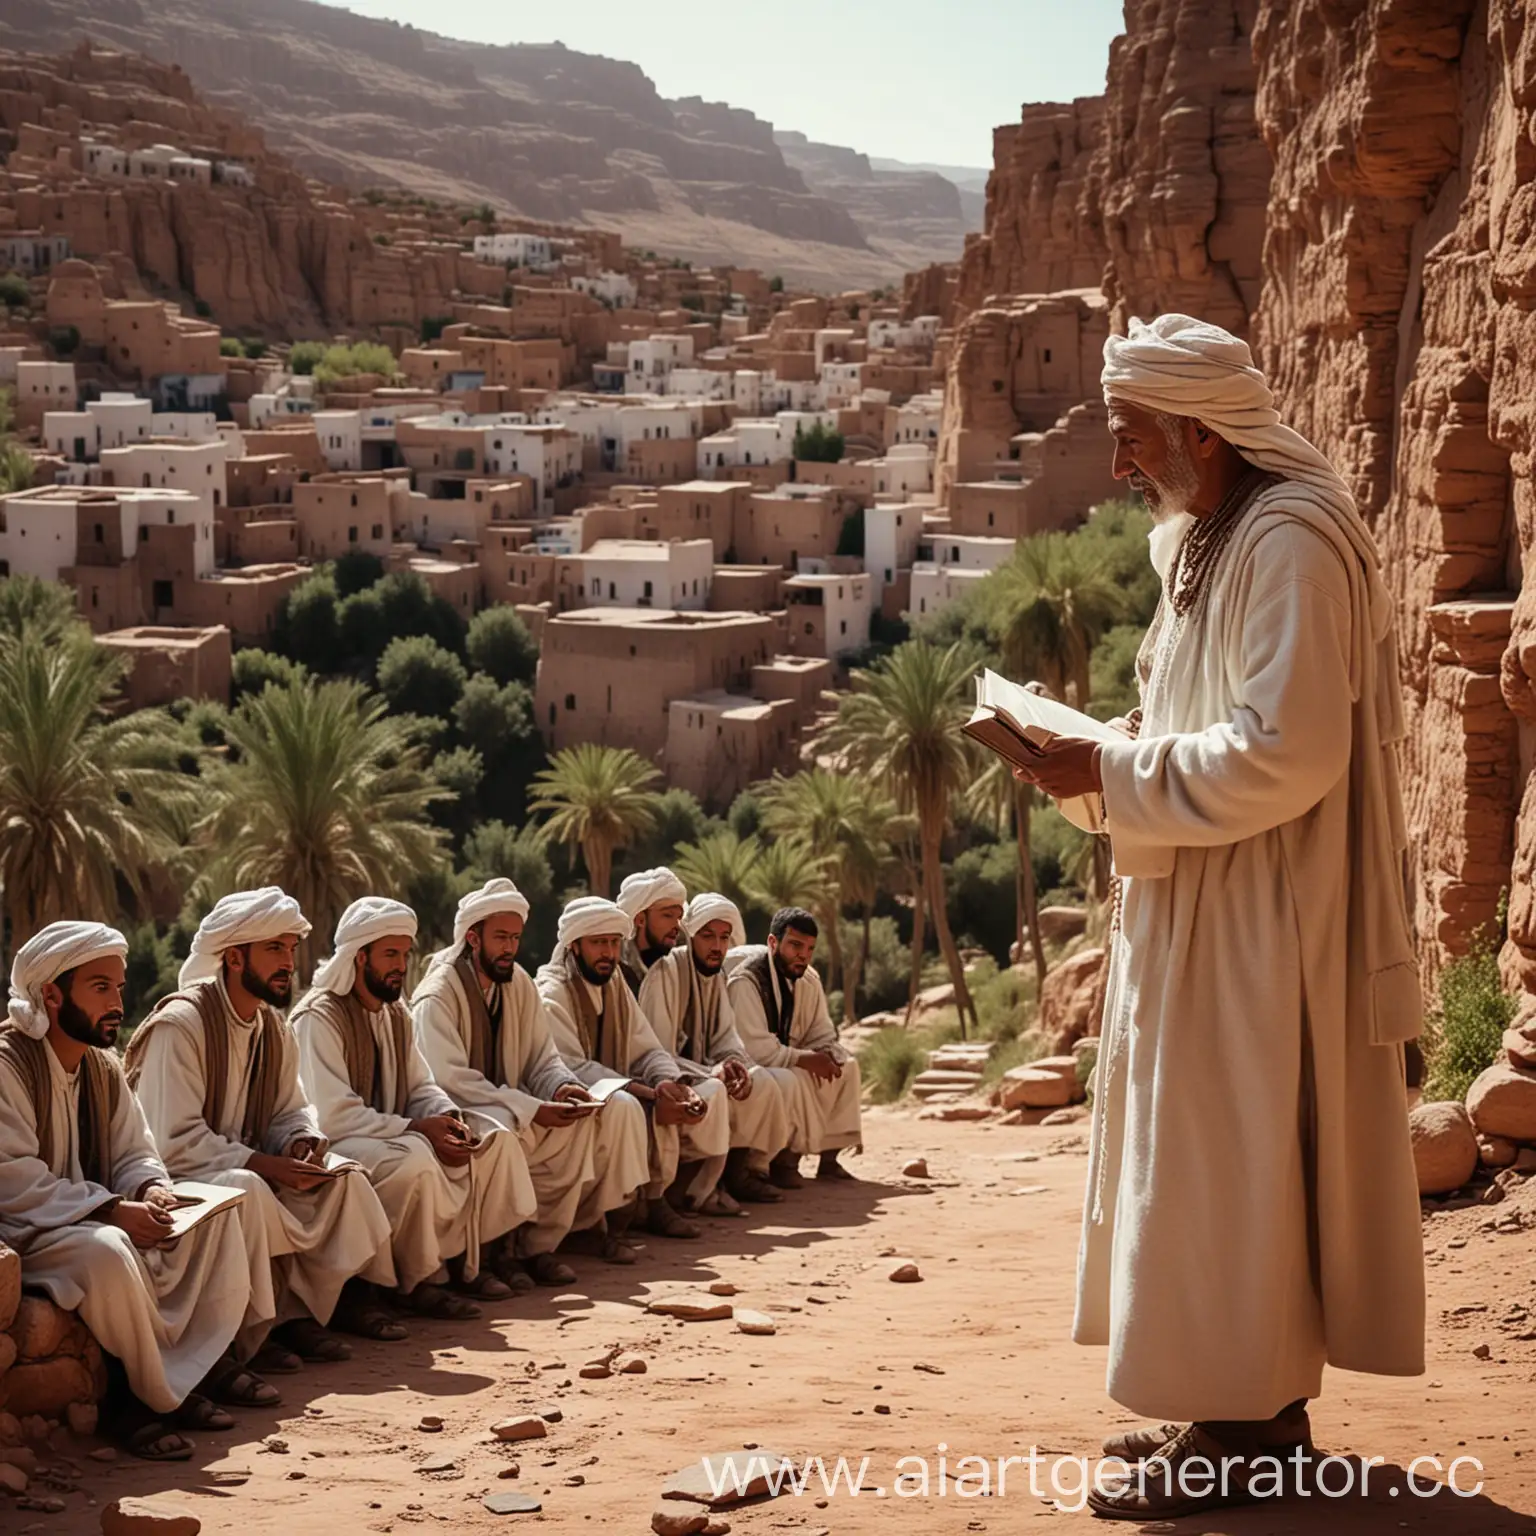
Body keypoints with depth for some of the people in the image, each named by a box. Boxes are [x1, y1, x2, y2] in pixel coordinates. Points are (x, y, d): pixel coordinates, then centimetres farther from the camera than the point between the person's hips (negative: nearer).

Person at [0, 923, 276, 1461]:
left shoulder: (102, 1067, 10)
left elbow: (134, 1154, 13)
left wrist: (151, 1191, -11)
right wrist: (111, 1210, -28)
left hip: (90, 1219, 9)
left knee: (214, 1214, -2)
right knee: (106, 1251, -37)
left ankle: (206, 1357, -5)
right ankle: (152, 1395, -19)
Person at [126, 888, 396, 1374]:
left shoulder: (276, 1031, 7)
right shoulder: (180, 1024, -19)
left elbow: (292, 1112, 13)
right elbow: (173, 1142, -24)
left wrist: (303, 1143, -12)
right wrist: (264, 1164, -26)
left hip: (244, 1168, 8)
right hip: (171, 1179, -8)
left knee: (342, 1178, -12)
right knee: (245, 1190, -36)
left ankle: (297, 1313, -10)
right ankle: (245, 1334, -21)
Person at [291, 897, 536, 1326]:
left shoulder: (397, 1014, 11)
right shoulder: (319, 1017, -18)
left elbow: (421, 1086, 13)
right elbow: (333, 1116, -25)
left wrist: (448, 1117, -11)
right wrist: (416, 1128, -27)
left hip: (390, 1135, 9)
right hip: (335, 1147, -9)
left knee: (495, 1140, -1)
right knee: (415, 1157, -36)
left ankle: (463, 1262, 2)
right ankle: (416, 1281, -18)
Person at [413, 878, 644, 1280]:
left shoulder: (519, 984, 7)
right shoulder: (437, 997, -15)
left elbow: (543, 1060, 8)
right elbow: (452, 1081, -23)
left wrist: (563, 1086, -17)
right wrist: (533, 1109, -29)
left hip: (507, 1109, 7)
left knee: (617, 1113, -9)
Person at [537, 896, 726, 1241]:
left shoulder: (617, 986, 12)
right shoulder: (552, 994, -13)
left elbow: (646, 1051, 8)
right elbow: (573, 1068, -24)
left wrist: (676, 1085, -17)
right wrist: (650, 1094, -32)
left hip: (616, 1093, 8)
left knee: (710, 1095, -6)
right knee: (625, 1106, -37)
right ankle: (650, 1204, -17)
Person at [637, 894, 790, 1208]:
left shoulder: (717, 974, 9)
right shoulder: (666, 972, -18)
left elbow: (725, 1037, 5)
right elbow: (657, 1055, -22)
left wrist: (735, 1064, -19)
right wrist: (712, 1074, -31)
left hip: (704, 1074, 9)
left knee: (783, 1079, -2)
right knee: (761, 1086, -22)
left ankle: (749, 1168, 1)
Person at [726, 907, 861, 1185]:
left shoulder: (809, 980, 2)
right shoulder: (745, 981, -24)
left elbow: (823, 1037, 8)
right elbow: (753, 1049, -30)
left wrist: (825, 1057, -16)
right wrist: (805, 1059, -29)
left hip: (782, 1064, 8)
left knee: (847, 1065, -3)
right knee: (794, 1079, -34)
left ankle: (829, 1158, 2)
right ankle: (784, 1161, -17)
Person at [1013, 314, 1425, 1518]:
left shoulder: (1291, 543, -18)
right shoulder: (1212, 539, 14)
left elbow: (1285, 752, -25)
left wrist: (1114, 774, -19)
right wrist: (1120, 751, 7)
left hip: (1266, 916, -10)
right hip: (1212, 909, 10)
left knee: (1232, 1156, -4)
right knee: (1210, 1153, 14)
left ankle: (1246, 1428, 6)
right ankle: (1254, 1403, 24)